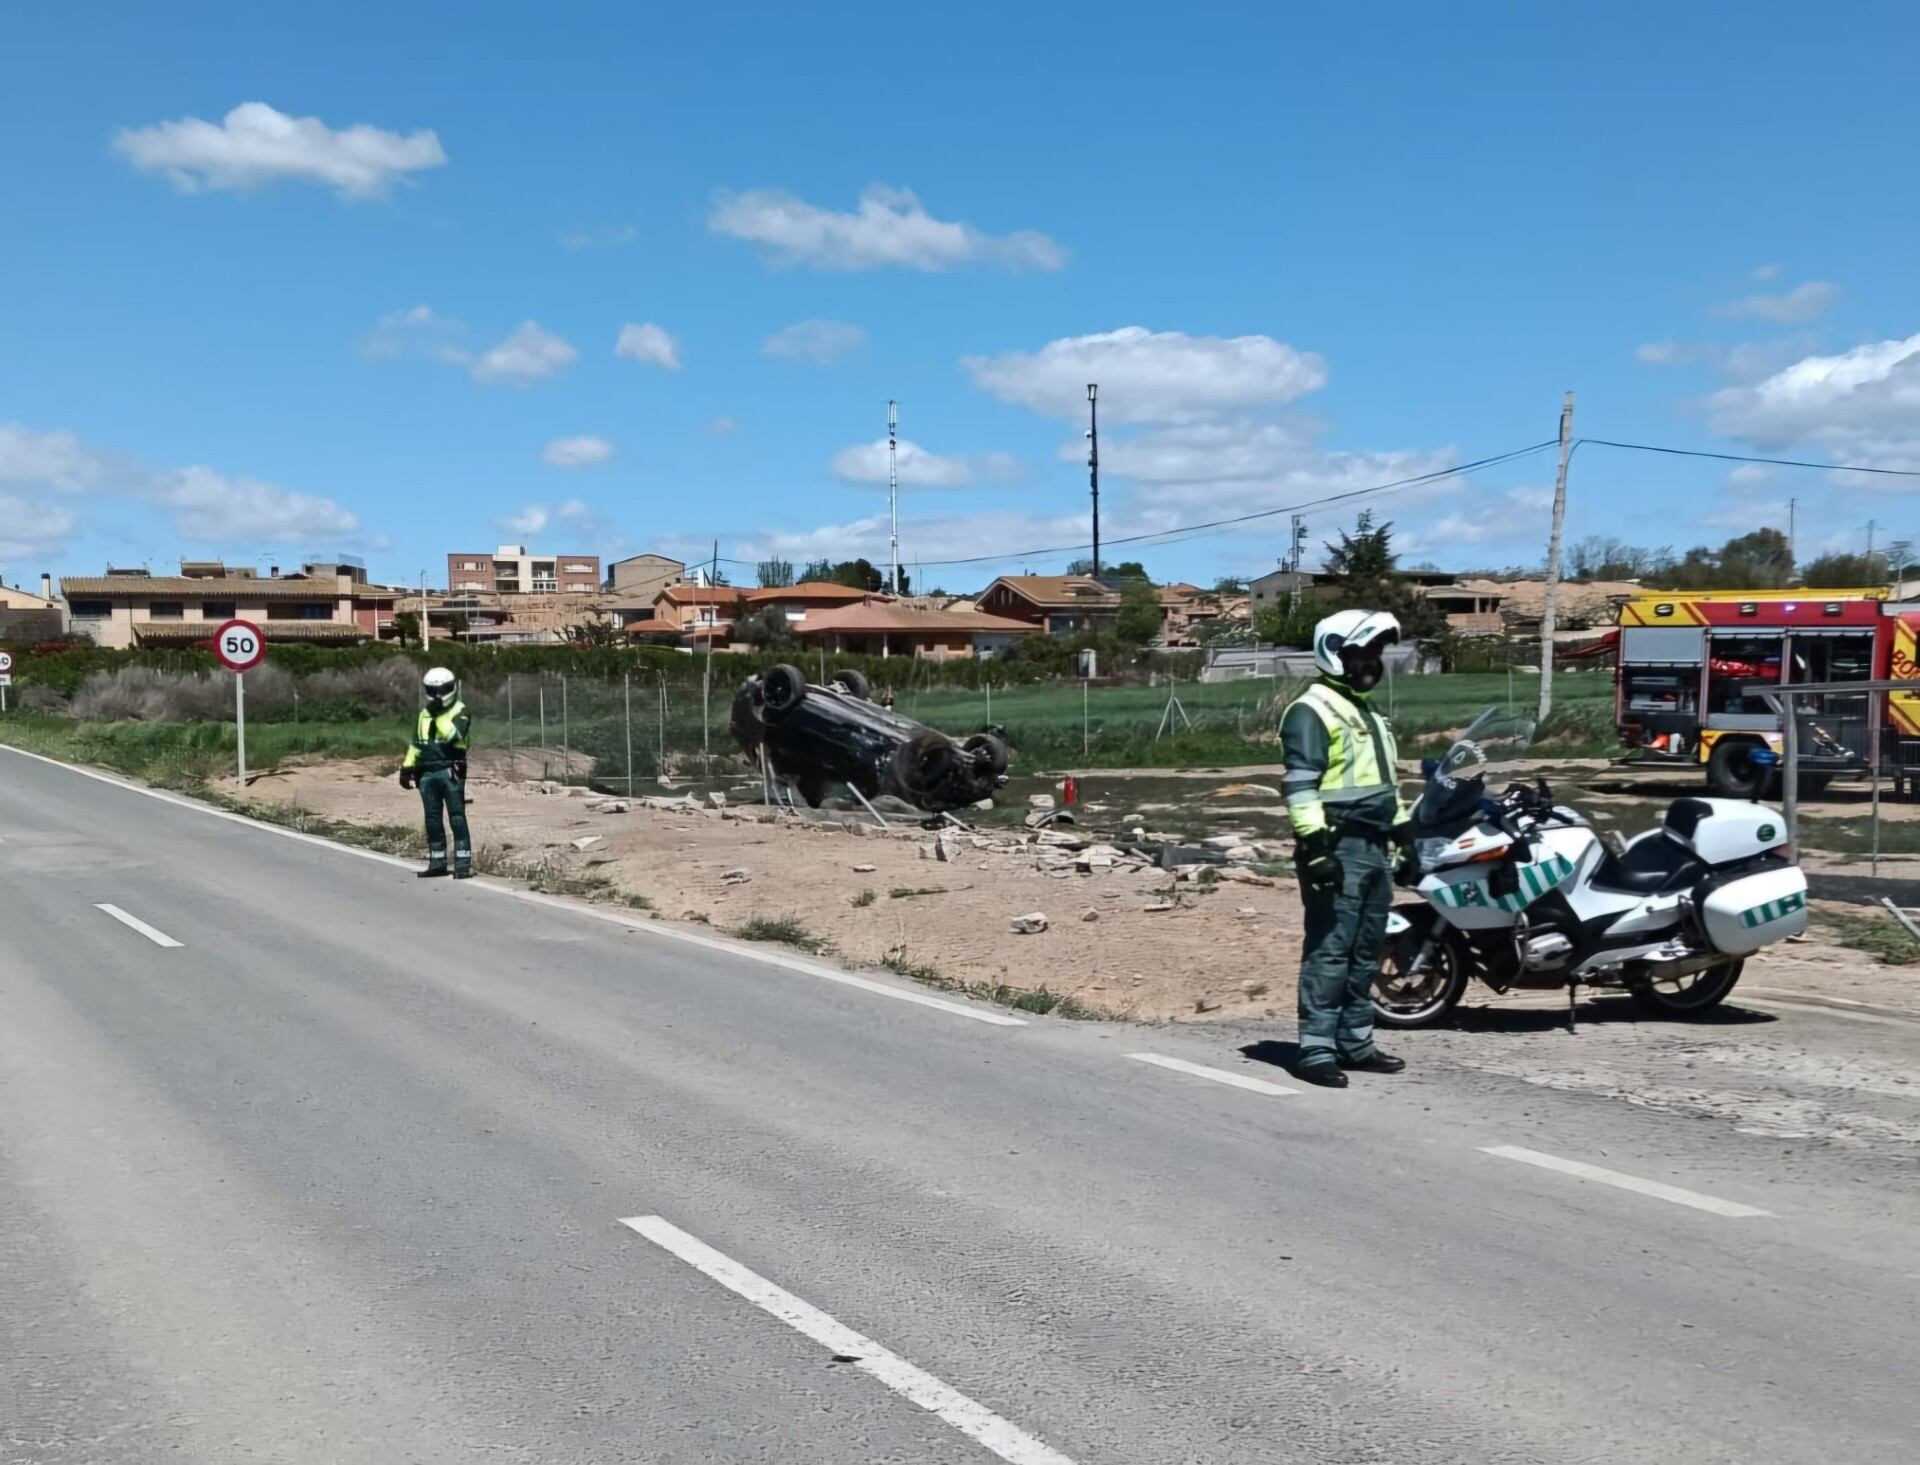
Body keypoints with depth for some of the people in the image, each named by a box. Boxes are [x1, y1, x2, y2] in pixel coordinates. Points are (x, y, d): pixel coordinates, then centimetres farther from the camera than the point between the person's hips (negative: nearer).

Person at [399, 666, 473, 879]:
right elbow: (415, 743, 22)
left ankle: (463, 863, -10)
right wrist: (407, 766, 15)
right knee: (432, 819, 9)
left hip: (450, 772, -6)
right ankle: (437, 862, 16)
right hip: (427, 773, 7)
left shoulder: (459, 711, -3)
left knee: (457, 817, -8)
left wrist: (440, 716, -17)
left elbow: (453, 736, -20)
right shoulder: (425, 714, 17)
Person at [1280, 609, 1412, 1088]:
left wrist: (1405, 835, 25)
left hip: (1374, 849, 10)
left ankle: (1355, 1043, 20)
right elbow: (1299, 784, -17)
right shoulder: (1312, 710, -9)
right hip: (1338, 849, -9)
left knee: (1365, 954, 12)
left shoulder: (1367, 714, 22)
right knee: (1329, 952, -10)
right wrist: (1314, 844, -24)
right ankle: (1316, 1050, -7)